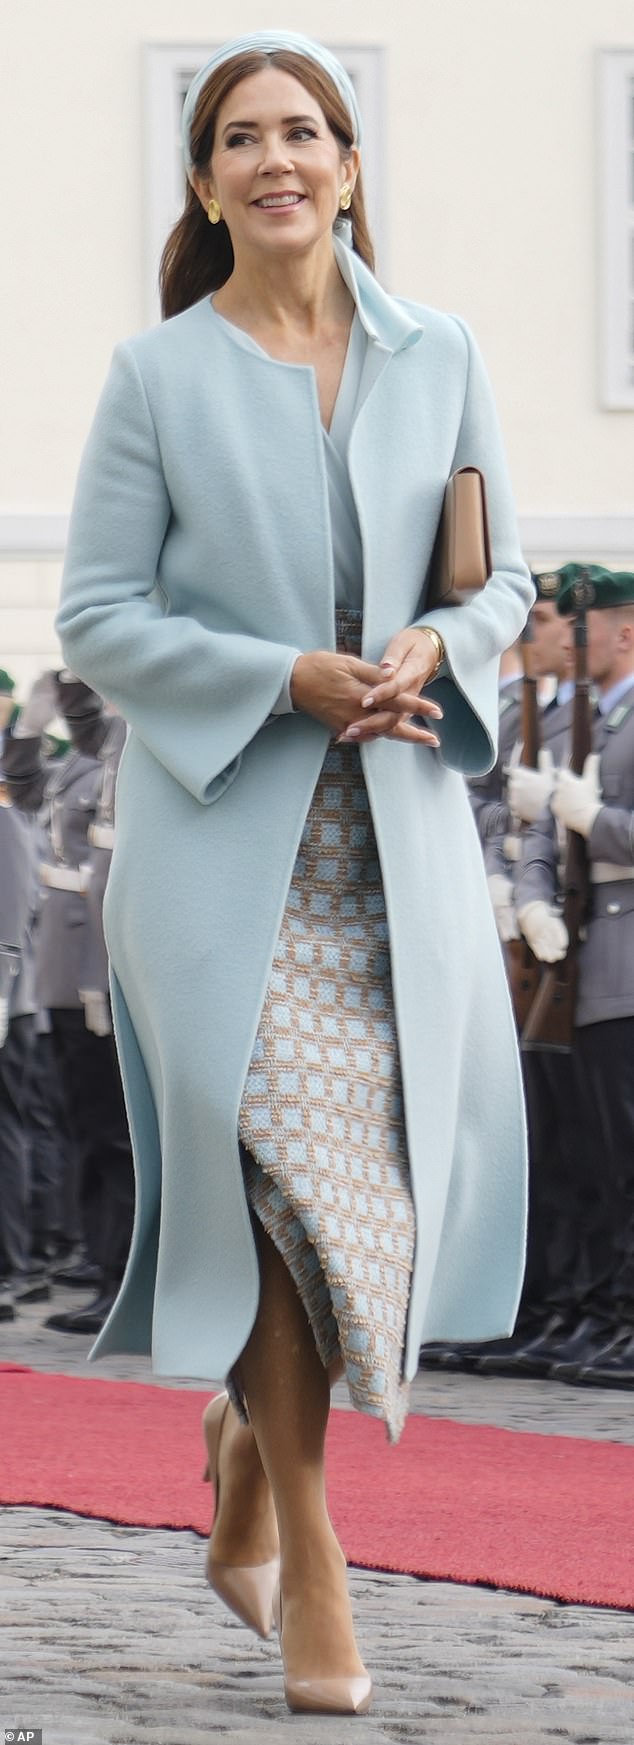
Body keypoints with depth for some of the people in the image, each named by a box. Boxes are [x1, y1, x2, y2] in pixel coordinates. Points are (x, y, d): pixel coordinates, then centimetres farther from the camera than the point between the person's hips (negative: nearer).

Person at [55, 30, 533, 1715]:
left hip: (398, 827, 3)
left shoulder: (440, 361, 10)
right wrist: (291, 679, -13)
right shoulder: (156, 377, 2)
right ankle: (311, 1577, -5)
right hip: (221, 831, -3)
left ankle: (250, 1446, 28)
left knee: (402, 1173, 0)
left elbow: (503, 579, 15)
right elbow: (97, 615, 0)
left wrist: (433, 647, -8)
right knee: (285, 1166, -12)